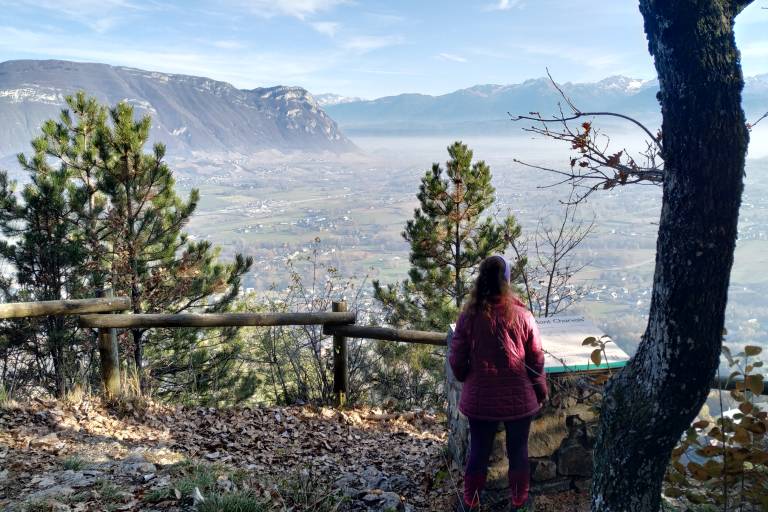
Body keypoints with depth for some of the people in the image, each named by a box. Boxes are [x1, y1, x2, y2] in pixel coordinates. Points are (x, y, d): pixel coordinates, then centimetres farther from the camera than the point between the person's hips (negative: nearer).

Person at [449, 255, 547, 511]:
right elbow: (536, 360, -5)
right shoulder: (522, 316, -14)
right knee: (518, 452, 18)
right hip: (519, 399, 0)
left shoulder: (468, 316, -13)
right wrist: (541, 392, 10)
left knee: (478, 453, 17)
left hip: (480, 400, 0)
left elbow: (457, 361, -6)